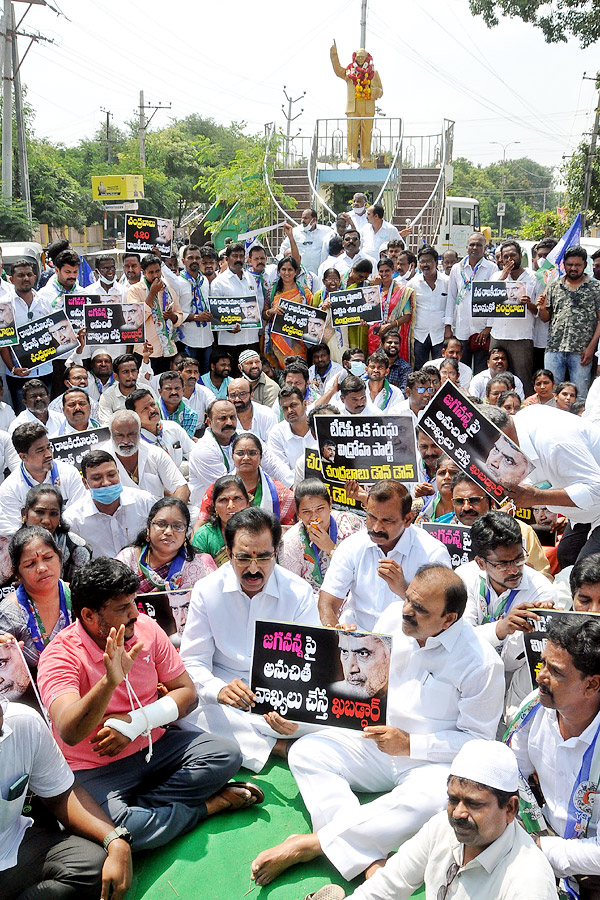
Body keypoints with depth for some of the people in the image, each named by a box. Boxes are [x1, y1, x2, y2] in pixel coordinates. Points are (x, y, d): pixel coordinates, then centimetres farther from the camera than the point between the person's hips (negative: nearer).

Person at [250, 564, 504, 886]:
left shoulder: (481, 662, -17)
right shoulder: (394, 616, -3)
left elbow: (479, 739, -12)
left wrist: (410, 745, -19)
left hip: (431, 760, -5)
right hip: (376, 738, 5)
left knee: (430, 800, -38)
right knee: (305, 751, -15)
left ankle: (309, 844, -29)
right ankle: (368, 863, -33)